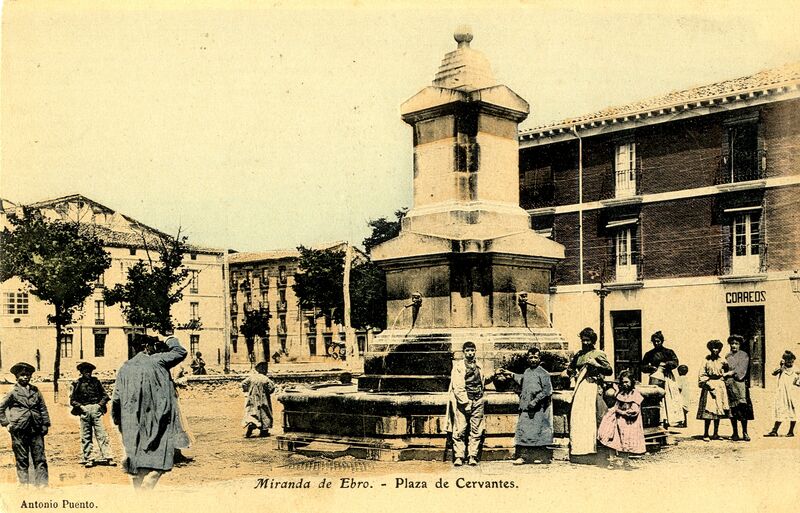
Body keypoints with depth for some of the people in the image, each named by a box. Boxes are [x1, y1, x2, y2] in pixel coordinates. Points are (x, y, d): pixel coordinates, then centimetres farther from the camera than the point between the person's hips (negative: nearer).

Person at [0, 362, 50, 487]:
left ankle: (42, 484, 5)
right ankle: (24, 484, 11)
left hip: (36, 429, 2)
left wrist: (45, 424, 7)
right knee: (22, 460, 4)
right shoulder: (13, 392, 2)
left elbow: (43, 408, 13)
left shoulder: (35, 391, 10)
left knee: (40, 459, 1)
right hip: (19, 431, -2)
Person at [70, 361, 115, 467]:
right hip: (84, 411, 0)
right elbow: (72, 400, 6)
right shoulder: (77, 384, 5)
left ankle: (107, 457, -6)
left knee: (102, 434, -4)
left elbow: (105, 395, 13)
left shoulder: (96, 382, 9)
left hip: (96, 410, 0)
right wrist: (81, 407, -6)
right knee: (86, 437, 3)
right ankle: (87, 459, 9)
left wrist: (100, 405, -1)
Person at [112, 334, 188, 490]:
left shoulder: (125, 368, 9)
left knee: (138, 465, 13)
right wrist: (171, 340, 27)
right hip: (155, 424, -5)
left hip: (131, 428, 5)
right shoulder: (156, 361, -3)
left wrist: (117, 421, 17)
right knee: (157, 464, -6)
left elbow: (116, 398, 6)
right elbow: (180, 352, 8)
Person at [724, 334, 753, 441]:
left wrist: (728, 373, -9)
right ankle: (735, 433, 4)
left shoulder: (744, 355, 6)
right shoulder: (727, 356, 19)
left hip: (740, 383, -3)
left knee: (742, 407, -12)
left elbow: (741, 369, -6)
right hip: (729, 384, 3)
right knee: (732, 409, 0)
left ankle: (745, 432, -6)